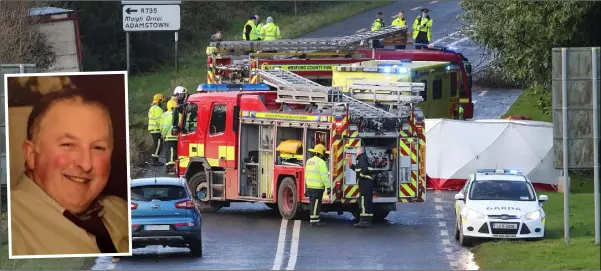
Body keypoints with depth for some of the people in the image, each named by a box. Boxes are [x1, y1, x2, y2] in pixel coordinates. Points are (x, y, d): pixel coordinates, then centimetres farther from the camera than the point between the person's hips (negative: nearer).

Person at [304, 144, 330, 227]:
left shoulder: (309, 161, 12)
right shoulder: (321, 162, -14)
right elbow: (324, 176, -18)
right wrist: (328, 187, -15)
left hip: (310, 186, 8)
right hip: (317, 187, -8)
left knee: (313, 204, 14)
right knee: (315, 204, -5)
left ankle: (316, 220, 21)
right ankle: (313, 221, -4)